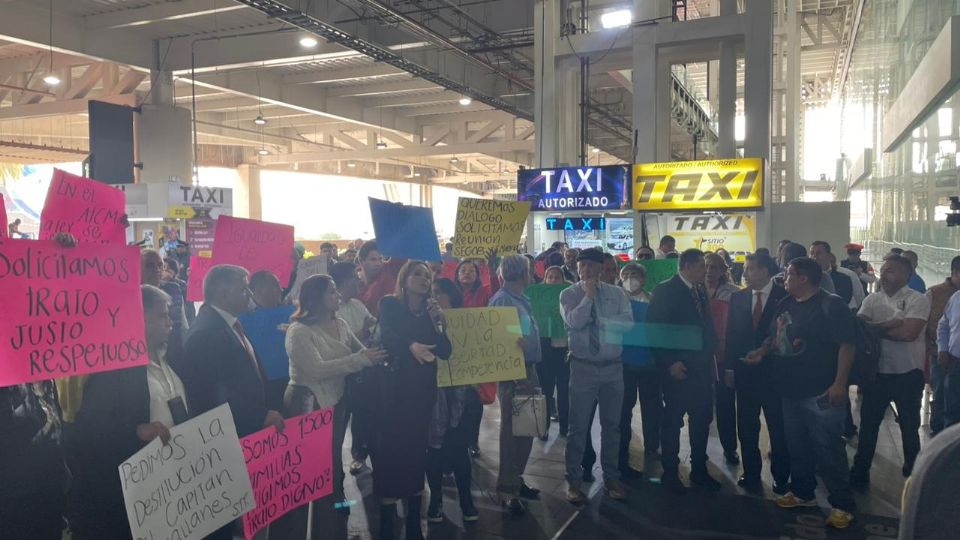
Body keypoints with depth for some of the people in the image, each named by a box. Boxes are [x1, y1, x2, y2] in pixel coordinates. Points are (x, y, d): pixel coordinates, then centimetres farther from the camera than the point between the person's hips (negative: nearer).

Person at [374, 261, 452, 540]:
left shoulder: (431, 312, 10)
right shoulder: (390, 305, 0)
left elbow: (445, 352, 1)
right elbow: (387, 334, -20)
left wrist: (437, 321, -11)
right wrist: (411, 346, -37)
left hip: (422, 390, 3)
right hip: (393, 389, -3)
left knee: (417, 450, 6)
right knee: (390, 451, -5)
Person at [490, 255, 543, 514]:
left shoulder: (522, 299, 14)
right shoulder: (502, 300, -13)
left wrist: (532, 370, 15)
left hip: (528, 369, 9)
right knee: (512, 430, -2)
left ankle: (515, 479, 28)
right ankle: (507, 489, 8)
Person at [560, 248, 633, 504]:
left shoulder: (617, 294, 4)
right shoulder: (569, 295, -2)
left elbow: (628, 323, -8)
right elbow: (574, 322, -18)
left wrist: (599, 320, -14)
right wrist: (589, 295, -15)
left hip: (613, 367, 3)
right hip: (583, 367, -2)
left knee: (612, 425, 13)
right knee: (578, 426, 3)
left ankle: (611, 478, 28)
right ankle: (574, 481, 16)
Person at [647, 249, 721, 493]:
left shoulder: (700, 291, 12)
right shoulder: (665, 290, -9)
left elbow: (707, 326, 17)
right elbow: (655, 329, -14)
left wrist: (711, 355, 6)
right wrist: (669, 363, -17)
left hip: (702, 367, 7)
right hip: (679, 368, -7)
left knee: (702, 419, 13)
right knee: (672, 421, 4)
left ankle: (699, 470, 26)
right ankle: (670, 473, 16)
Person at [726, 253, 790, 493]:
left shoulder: (784, 297, -8)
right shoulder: (738, 298, 5)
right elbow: (731, 334, 6)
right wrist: (730, 366, 1)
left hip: (775, 372, -4)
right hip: (745, 372, 4)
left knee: (778, 427, 7)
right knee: (746, 427, 12)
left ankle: (780, 477, 21)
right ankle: (751, 473, 26)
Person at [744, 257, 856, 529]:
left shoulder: (831, 305, -13)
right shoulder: (786, 303, 9)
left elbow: (847, 344, -17)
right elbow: (775, 336, 21)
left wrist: (839, 383, -23)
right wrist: (762, 352, 3)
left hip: (821, 392, -8)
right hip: (791, 390, 8)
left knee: (828, 449, -1)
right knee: (797, 446, 17)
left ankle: (842, 505, 12)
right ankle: (802, 492, 34)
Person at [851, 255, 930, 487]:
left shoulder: (918, 300, -10)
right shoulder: (872, 300, 3)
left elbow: (908, 333, -23)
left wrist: (876, 327, -12)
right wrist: (891, 324, -20)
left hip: (908, 374, -3)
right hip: (877, 372, 3)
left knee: (909, 426, 13)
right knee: (868, 423, 9)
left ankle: (912, 472, 32)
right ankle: (860, 471, 21)